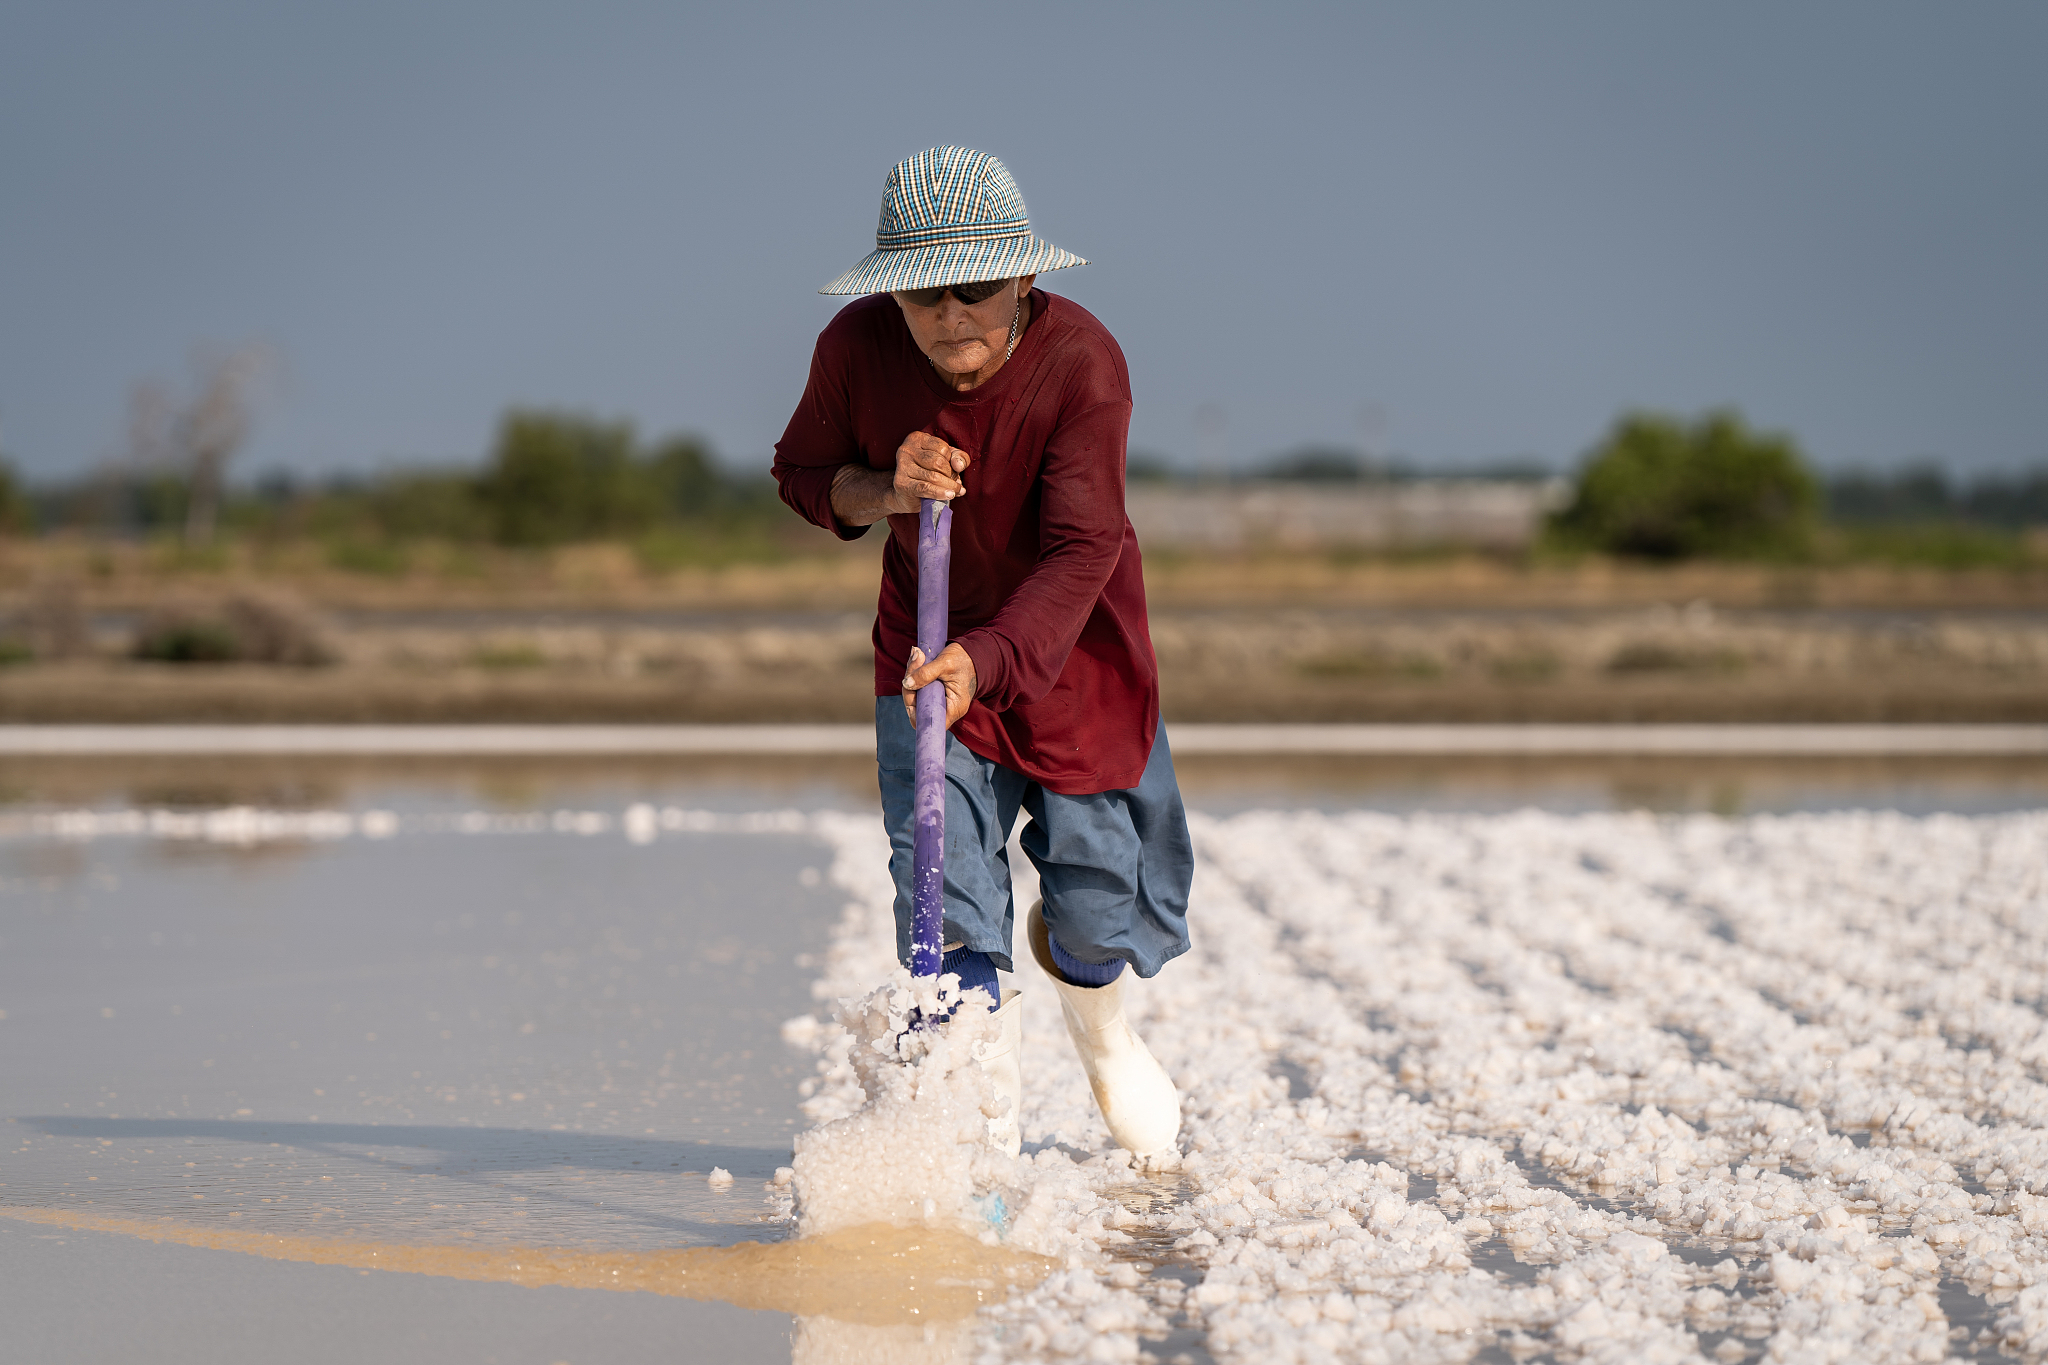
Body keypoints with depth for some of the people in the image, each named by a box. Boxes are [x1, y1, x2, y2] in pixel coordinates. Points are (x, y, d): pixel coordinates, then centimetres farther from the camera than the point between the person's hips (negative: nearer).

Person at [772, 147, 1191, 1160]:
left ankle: (1096, 1020, 40)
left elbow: (1082, 549, -30)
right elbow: (801, 472, 0)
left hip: (1069, 641, -1)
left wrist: (987, 660, -45)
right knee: (947, 902, -11)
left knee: (1100, 903, 4)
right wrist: (881, 491, -22)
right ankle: (983, 1132, 1)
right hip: (929, 643, 1)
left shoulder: (1082, 360, -26)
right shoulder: (856, 348, -17)